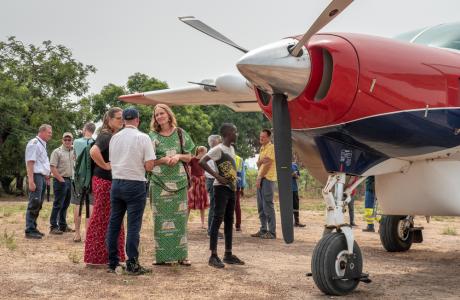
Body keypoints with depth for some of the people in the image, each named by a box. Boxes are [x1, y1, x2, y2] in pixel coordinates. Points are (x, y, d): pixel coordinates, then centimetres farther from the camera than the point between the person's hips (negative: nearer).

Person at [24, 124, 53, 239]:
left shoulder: (42, 144, 19)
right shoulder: (34, 143, -10)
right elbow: (30, 162, -17)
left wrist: (46, 174, 18)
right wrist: (31, 181, -23)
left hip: (42, 177, 10)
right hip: (36, 176, -10)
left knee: (38, 204, 11)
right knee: (34, 204, -10)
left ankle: (33, 228, 18)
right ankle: (29, 231, -8)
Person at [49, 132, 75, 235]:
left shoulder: (73, 152, 12)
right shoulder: (57, 152, -7)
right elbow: (53, 168, -13)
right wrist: (61, 180, -16)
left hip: (69, 180, 7)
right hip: (60, 180, -7)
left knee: (65, 204, 11)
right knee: (58, 204, -6)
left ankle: (63, 225, 19)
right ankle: (53, 227, -3)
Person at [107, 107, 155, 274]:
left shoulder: (114, 138, 5)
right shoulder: (143, 138, -8)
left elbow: (111, 162, 12)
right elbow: (149, 166, -12)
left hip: (116, 183, 5)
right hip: (135, 185, -5)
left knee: (114, 223, 10)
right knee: (133, 225, -1)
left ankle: (112, 262, 17)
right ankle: (132, 265, 1)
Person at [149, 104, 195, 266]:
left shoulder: (180, 134, 7)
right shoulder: (153, 136, 4)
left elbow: (189, 157, 10)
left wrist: (178, 156, -11)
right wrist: (163, 160, -16)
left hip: (179, 181, 1)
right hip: (159, 182, -1)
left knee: (179, 218, 3)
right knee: (161, 219, -1)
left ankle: (181, 255, 10)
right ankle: (162, 255, 7)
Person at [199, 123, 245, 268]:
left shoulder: (231, 148, 15)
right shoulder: (218, 149, -12)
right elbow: (202, 162, -21)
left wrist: (234, 182, 11)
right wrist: (217, 176, -23)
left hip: (231, 188, 9)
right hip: (221, 188, -9)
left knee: (229, 220, 11)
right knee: (218, 219, -9)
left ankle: (228, 254, 19)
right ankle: (213, 256, -7)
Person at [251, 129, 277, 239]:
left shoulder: (271, 147, -7)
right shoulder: (262, 148, 20)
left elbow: (268, 164, -14)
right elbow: (258, 164, 14)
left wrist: (260, 178, -13)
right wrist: (261, 160, -9)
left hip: (267, 178, -9)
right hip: (260, 178, 9)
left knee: (268, 205, -10)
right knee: (261, 206, 10)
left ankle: (272, 232, -7)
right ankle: (263, 230, 16)